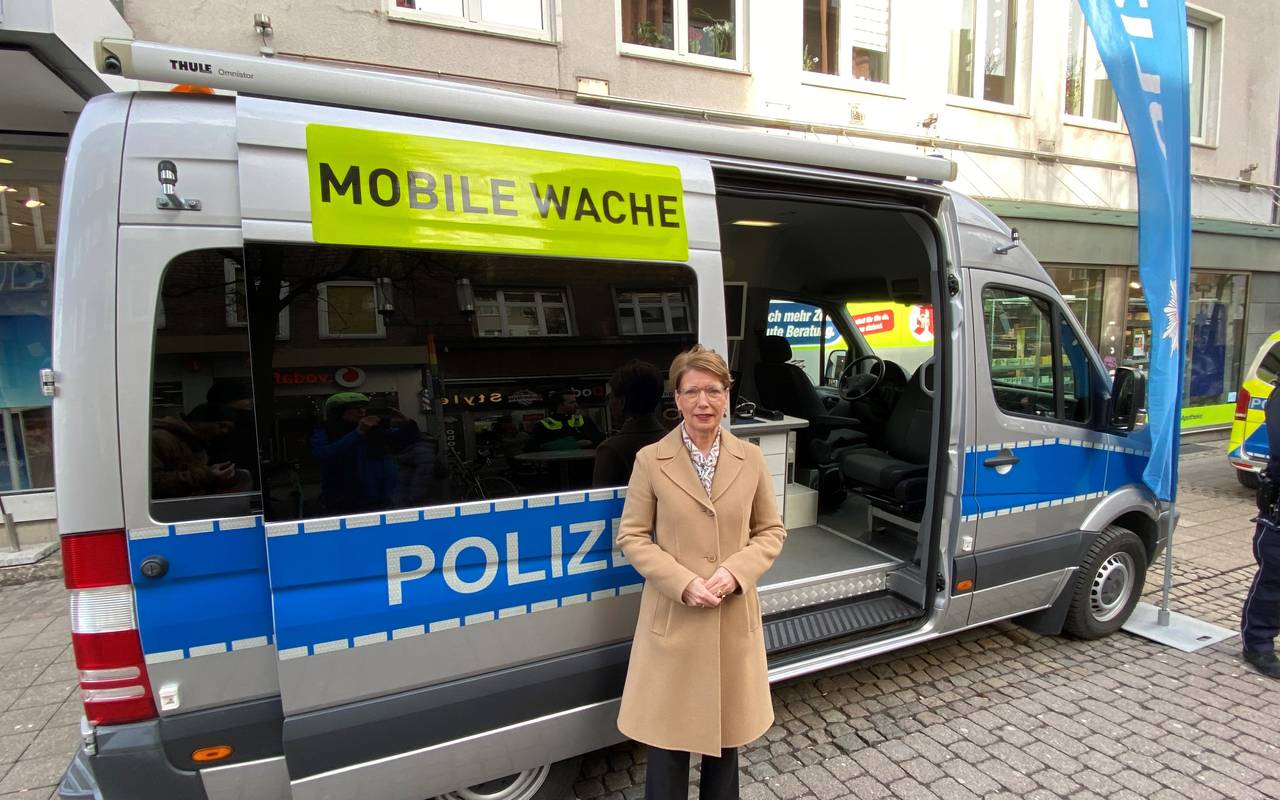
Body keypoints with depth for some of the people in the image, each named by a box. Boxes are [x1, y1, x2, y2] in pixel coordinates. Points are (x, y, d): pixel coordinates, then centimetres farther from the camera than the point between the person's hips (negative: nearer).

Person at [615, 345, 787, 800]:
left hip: (734, 617, 3)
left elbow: (772, 531, 5)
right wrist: (683, 583, -16)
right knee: (668, 731, 9)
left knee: (728, 728, 19)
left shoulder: (750, 459, 0)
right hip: (672, 618, -2)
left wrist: (735, 572, -12)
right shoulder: (650, 460, -8)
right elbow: (631, 536, -5)